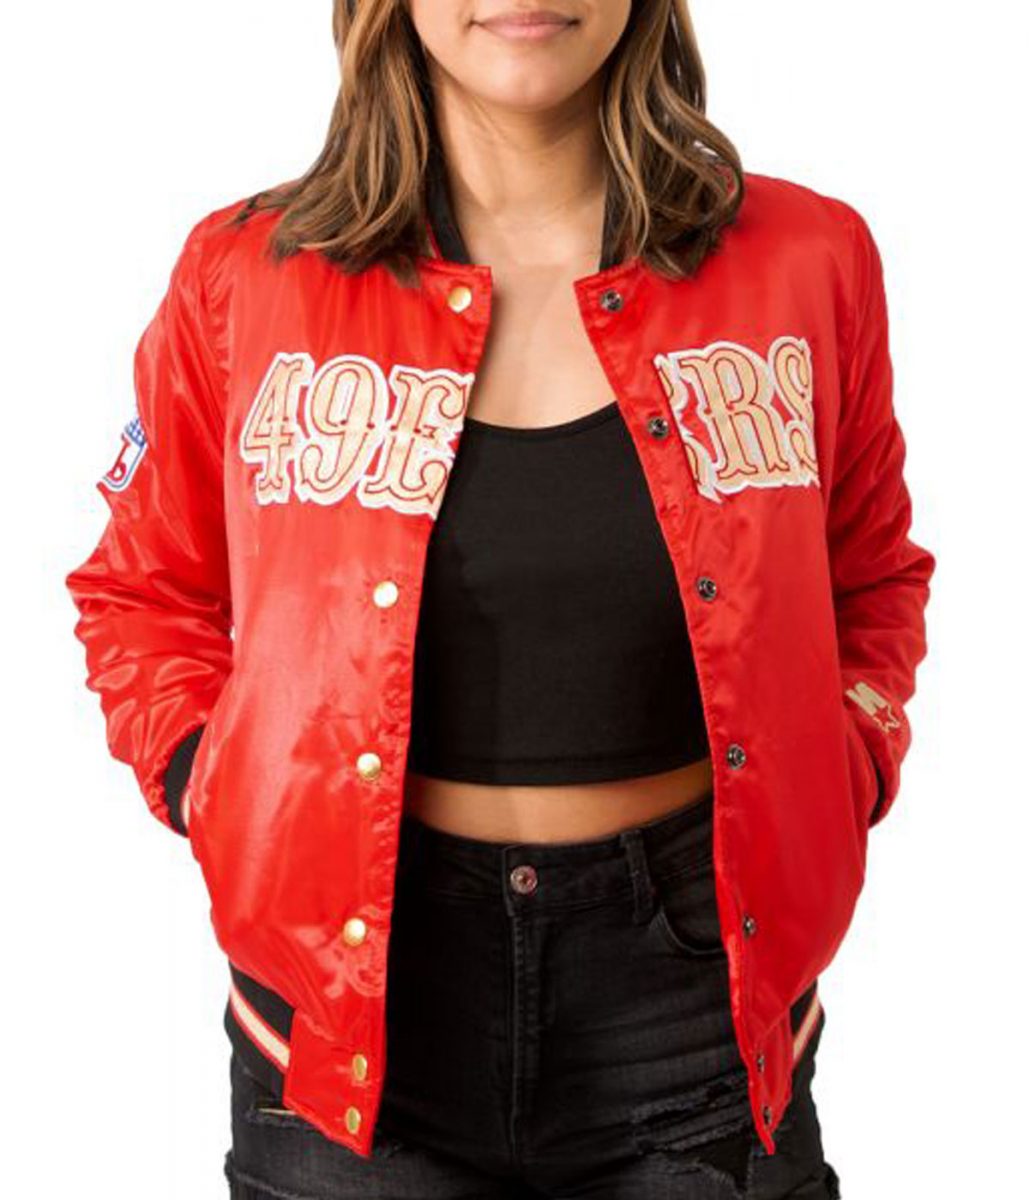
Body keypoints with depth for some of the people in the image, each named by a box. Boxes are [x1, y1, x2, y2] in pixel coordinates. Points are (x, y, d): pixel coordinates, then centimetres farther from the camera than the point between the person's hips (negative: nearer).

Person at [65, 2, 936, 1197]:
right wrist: (220, 794, -4)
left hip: (693, 977, 1)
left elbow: (870, 580, 14)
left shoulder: (806, 259, -1)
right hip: (354, 981, 0)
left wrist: (834, 783, 0)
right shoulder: (242, 277, -3)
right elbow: (144, 593, 10)